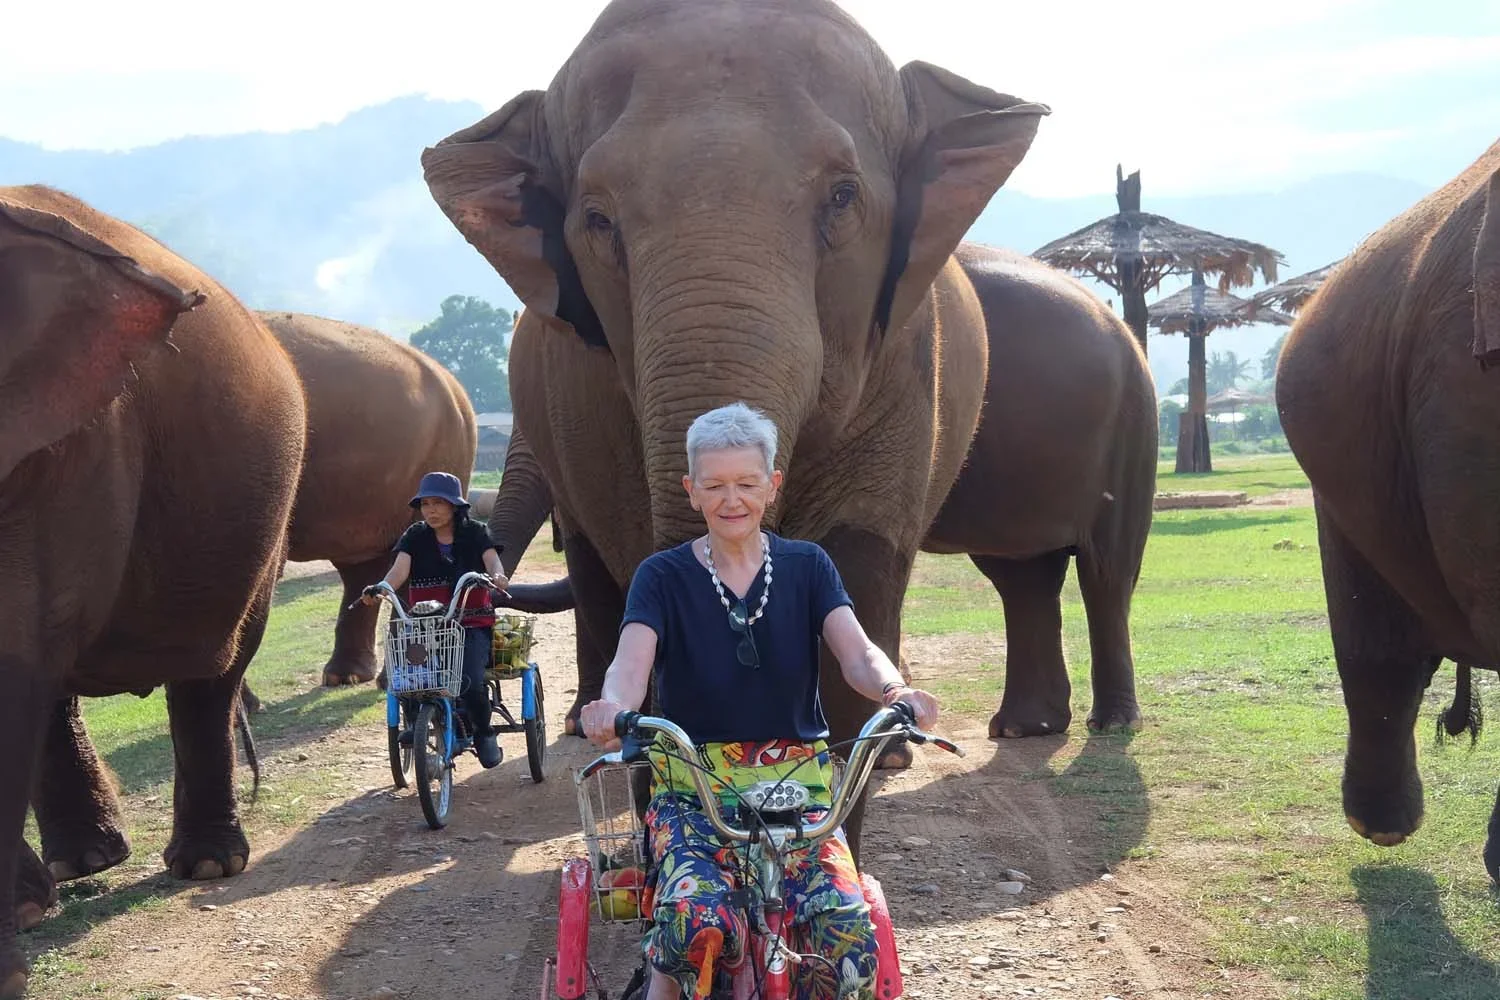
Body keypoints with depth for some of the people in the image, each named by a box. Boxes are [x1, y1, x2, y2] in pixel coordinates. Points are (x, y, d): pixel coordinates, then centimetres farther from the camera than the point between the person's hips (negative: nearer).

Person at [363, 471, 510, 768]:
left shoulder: (474, 533, 5)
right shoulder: (415, 537, 7)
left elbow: (491, 559, -12)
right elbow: (400, 568, -9)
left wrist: (497, 576, -37)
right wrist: (380, 588, -30)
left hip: (471, 624, -2)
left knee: (470, 682, -23)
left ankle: (484, 733, 6)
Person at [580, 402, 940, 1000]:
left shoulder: (807, 567, 8)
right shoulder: (664, 577, 2)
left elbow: (856, 650, -7)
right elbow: (631, 661, -15)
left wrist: (895, 692, -31)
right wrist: (612, 708, -40)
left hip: (796, 778, 2)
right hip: (692, 785, -1)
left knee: (847, 929, -25)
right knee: (697, 920, -32)